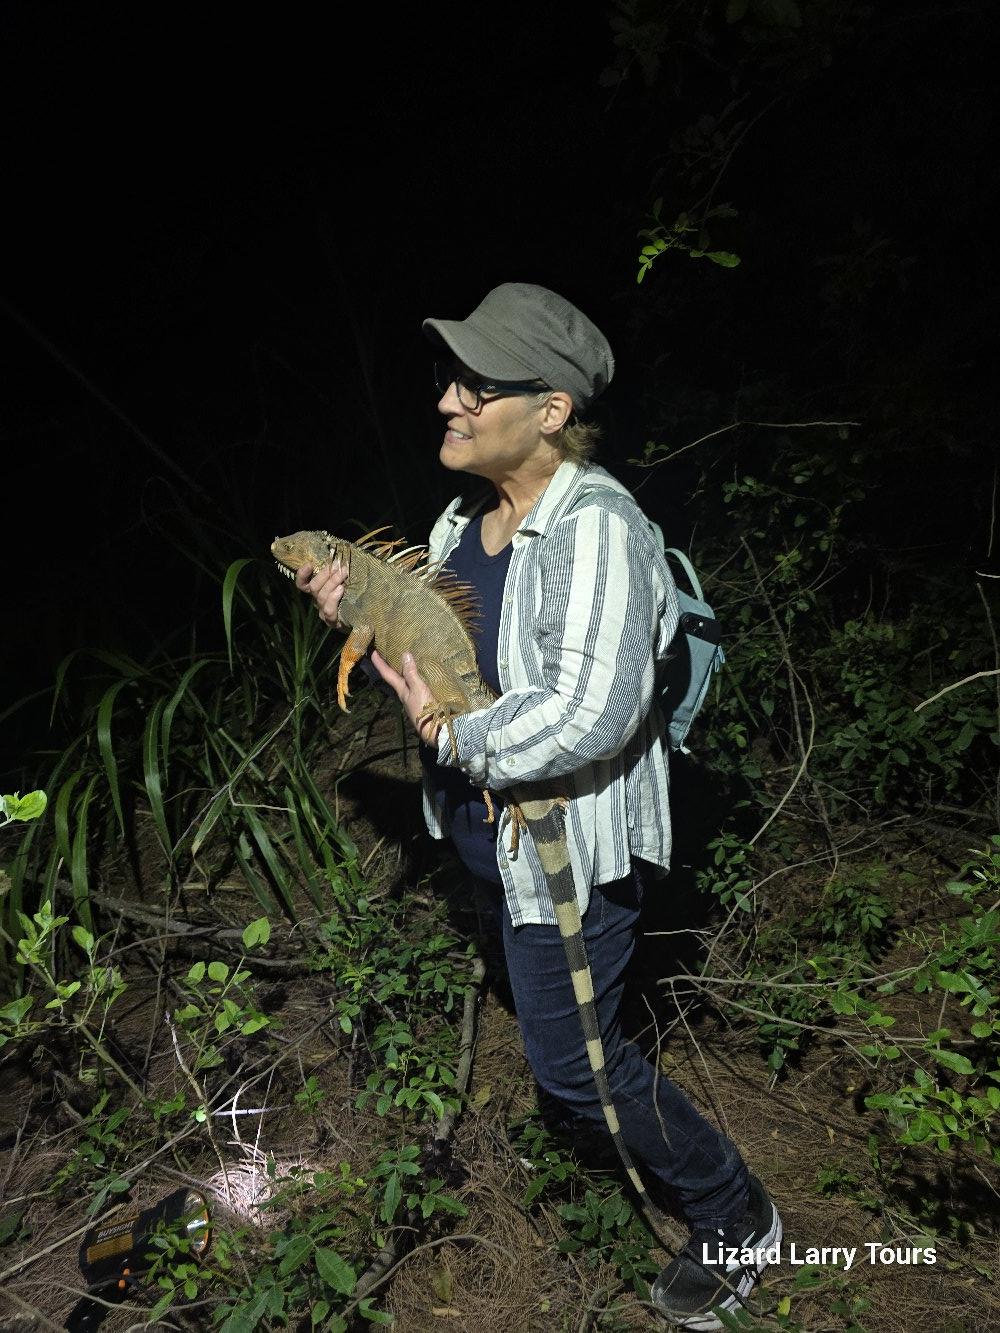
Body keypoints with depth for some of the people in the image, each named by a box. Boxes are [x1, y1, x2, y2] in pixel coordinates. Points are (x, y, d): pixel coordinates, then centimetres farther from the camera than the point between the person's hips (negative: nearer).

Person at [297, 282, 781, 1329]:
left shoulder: (595, 528, -27)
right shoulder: (466, 522, 1)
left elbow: (590, 716, -34)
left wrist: (448, 734, -24)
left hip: (569, 840, -9)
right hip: (486, 829, 9)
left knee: (570, 1059, 4)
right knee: (547, 1010, 30)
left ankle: (735, 1217, 26)